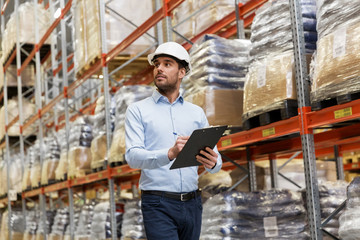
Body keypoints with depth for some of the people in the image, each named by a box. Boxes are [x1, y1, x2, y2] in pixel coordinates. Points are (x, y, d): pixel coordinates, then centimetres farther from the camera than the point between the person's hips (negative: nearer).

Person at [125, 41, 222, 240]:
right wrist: (169, 154, -29)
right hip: (158, 205, -4)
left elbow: (215, 162, 9)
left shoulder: (197, 113, 13)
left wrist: (212, 162, -16)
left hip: (192, 203, 4)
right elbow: (133, 156, -11)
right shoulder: (138, 110, 3)